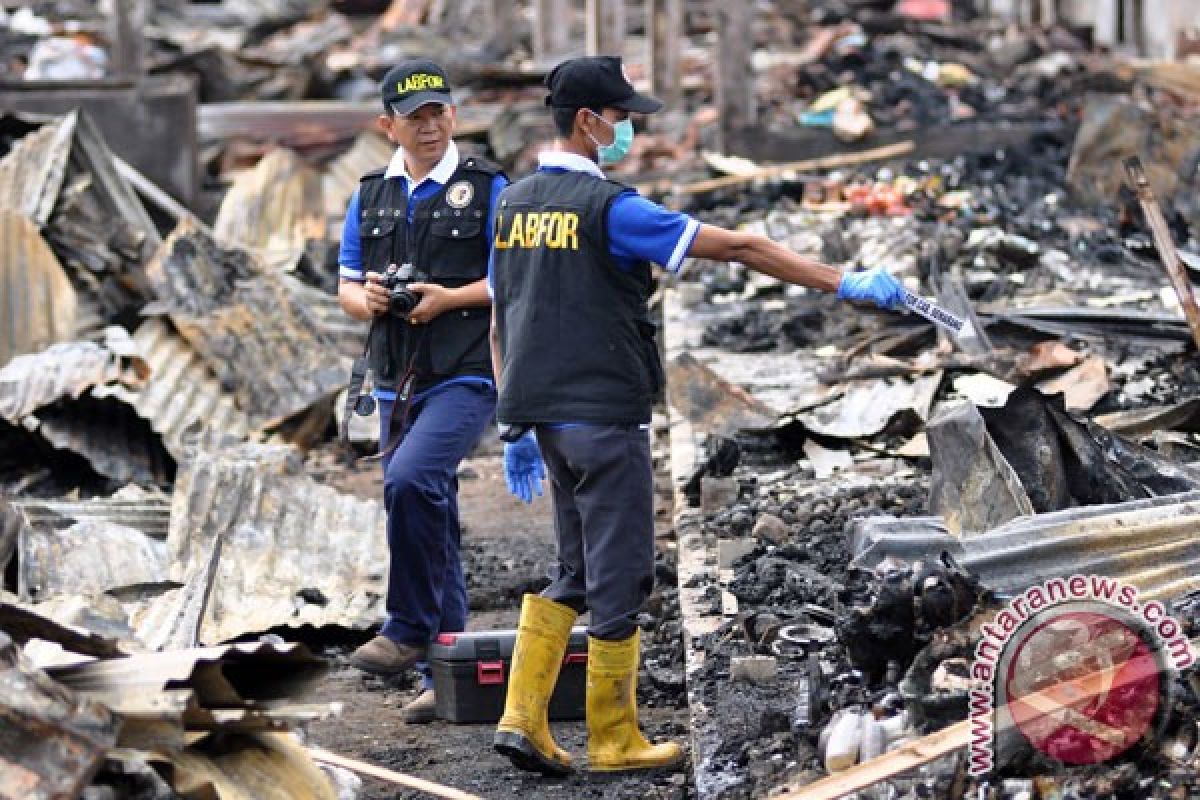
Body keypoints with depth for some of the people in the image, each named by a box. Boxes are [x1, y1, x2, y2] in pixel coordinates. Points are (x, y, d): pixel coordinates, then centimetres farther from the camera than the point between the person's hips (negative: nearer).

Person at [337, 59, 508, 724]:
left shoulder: (486, 188, -2)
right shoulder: (371, 195, 13)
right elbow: (346, 286, 17)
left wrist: (449, 298, -17)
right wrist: (366, 299, -5)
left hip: (465, 376, -6)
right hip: (397, 383, 6)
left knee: (411, 480, -28)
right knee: (433, 524, 8)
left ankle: (409, 629, -16)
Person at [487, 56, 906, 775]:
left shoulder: (514, 205, 9)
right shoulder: (609, 208, -15)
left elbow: (499, 325, 14)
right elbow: (736, 247, -17)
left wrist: (518, 429, 20)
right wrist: (845, 284, -16)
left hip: (542, 418, 8)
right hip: (606, 418, -8)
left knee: (577, 573, 17)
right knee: (620, 578, 2)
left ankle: (523, 718, 8)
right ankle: (614, 742, 9)